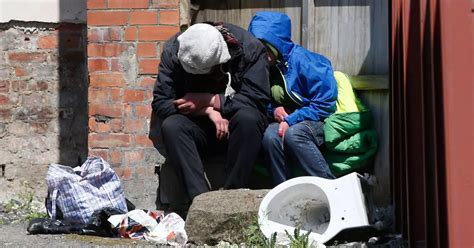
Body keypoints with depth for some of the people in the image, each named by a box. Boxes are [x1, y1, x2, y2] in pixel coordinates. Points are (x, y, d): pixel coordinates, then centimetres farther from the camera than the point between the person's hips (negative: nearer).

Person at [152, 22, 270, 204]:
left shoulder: (249, 47, -14)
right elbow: (160, 103, -12)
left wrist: (209, 100, -19)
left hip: (238, 128, -1)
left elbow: (257, 99, -18)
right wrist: (208, 111, -22)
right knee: (170, 126, -29)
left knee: (248, 117, -34)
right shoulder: (173, 51, -9)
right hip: (199, 128, 2)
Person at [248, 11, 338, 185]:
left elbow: (325, 104, -17)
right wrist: (274, 109, -6)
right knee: (270, 136, -28)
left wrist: (291, 120, -20)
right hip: (289, 122, 5)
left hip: (319, 120, -5)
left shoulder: (303, 60, -15)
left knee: (293, 134, -36)